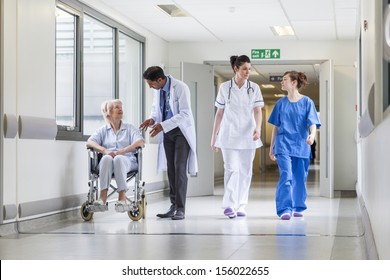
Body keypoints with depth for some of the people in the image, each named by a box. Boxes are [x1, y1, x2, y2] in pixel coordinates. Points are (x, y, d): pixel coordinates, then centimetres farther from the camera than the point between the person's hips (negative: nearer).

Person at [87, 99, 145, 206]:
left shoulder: (130, 128, 18)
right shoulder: (103, 130, 20)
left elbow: (140, 142, -2)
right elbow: (89, 142, 2)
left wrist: (120, 152, -16)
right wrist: (104, 150, -19)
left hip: (127, 161, -1)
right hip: (107, 162, 1)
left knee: (119, 159, -36)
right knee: (106, 158, -36)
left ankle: (122, 196, -41)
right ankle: (103, 196, -44)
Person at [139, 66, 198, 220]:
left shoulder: (180, 88, -21)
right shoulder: (158, 89, 0)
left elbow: (185, 114, -24)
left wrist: (163, 125, -30)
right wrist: (152, 119, -7)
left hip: (182, 131, -7)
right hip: (167, 132, 7)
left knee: (180, 168, -12)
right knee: (170, 168, 7)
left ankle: (181, 209, -9)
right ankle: (174, 206, 14)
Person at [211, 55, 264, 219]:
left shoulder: (254, 88, 3)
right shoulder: (225, 87, 2)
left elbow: (257, 111, -4)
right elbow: (219, 113, 7)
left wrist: (258, 128, -23)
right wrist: (214, 136, 7)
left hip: (248, 136, 2)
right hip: (229, 135, -2)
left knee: (245, 172, 5)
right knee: (232, 169, -12)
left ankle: (240, 206, 13)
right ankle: (229, 205, -13)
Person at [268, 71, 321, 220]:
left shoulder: (307, 102, 1)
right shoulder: (281, 103, 8)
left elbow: (312, 123, -7)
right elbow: (276, 126, 13)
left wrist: (312, 135, -29)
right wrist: (272, 147, 13)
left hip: (301, 146, 0)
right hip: (284, 145, 0)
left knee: (299, 178, 8)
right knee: (286, 176, -14)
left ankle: (298, 208, 23)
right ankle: (285, 209, -17)